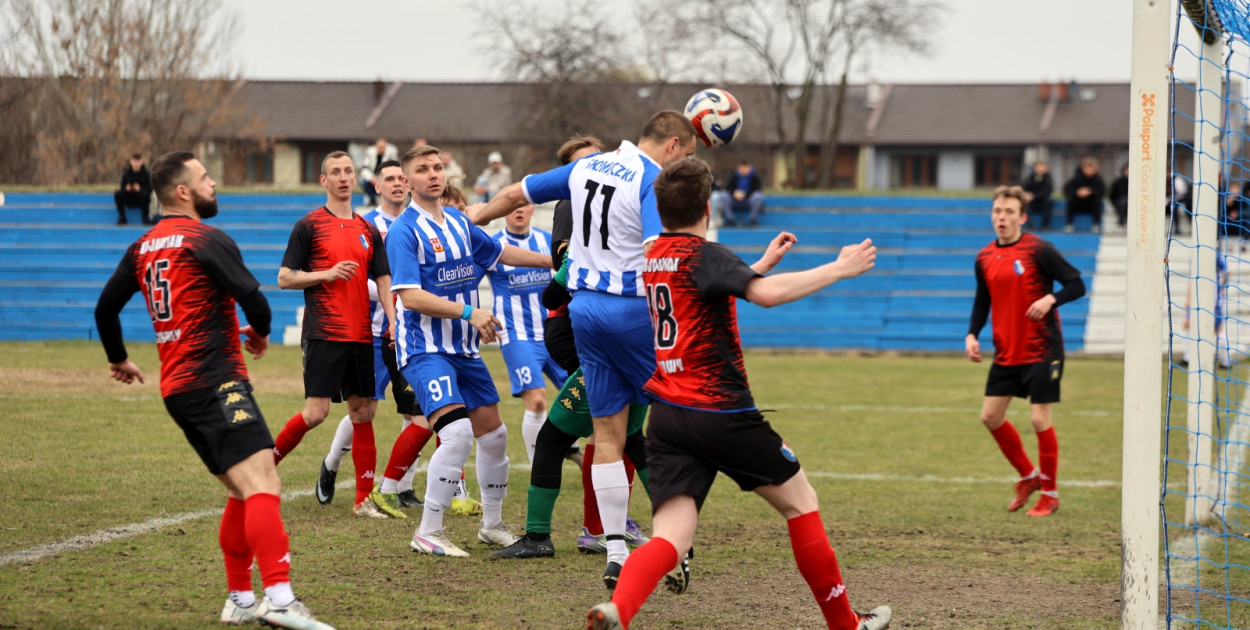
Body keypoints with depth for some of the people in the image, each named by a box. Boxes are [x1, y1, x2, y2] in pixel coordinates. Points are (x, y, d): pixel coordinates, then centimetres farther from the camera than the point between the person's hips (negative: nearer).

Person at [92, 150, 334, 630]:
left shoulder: (143, 248, 17)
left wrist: (118, 359, 42)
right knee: (262, 485, -20)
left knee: (243, 492, 17)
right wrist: (261, 332, 9)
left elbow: (105, 308, 25)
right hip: (215, 381, -9)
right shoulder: (206, 240, -8)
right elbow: (253, 298, -14)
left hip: (179, 388, 9)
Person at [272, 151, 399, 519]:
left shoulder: (368, 230, 13)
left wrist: (393, 323, -1)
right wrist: (326, 273, -14)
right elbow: (284, 278, -1)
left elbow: (383, 281, 13)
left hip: (362, 336, 5)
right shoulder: (309, 226, -1)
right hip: (323, 334, -5)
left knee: (363, 412, 5)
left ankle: (364, 499, 9)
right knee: (316, 412, -12)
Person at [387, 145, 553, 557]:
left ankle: (492, 525, 29)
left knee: (493, 434, 12)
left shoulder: (458, 222, 11)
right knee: (457, 433, -22)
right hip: (425, 349, -8)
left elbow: (501, 252, 27)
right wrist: (469, 312, -24)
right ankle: (428, 534, -13)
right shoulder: (404, 231, -12)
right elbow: (411, 296, -20)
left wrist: (555, 261, 30)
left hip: (464, 348, 8)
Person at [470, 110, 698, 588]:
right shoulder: (654, 181, -11)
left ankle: (616, 553, 7)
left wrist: (477, 216, 41)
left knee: (608, 432, 8)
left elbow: (517, 194, 22)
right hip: (631, 309, -7)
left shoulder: (586, 168, 11)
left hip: (584, 307, 7)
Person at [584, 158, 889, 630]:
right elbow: (766, 294, -27)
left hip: (667, 415, 6)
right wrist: (838, 269, -17)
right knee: (800, 502, 14)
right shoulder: (703, 254, -9)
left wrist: (763, 264, 38)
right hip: (721, 411, -6)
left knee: (669, 540, -6)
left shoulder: (652, 258, 15)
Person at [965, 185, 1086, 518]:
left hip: (1041, 350, -6)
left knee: (1040, 419, -5)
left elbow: (1076, 285, -10)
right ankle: (1029, 476, 25)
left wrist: (1051, 298, -27)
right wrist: (972, 334, 3)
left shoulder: (1038, 250, -11)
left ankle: (1050, 494, 10)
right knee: (990, 415, 4)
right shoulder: (985, 258, 6)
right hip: (1006, 353, 6)